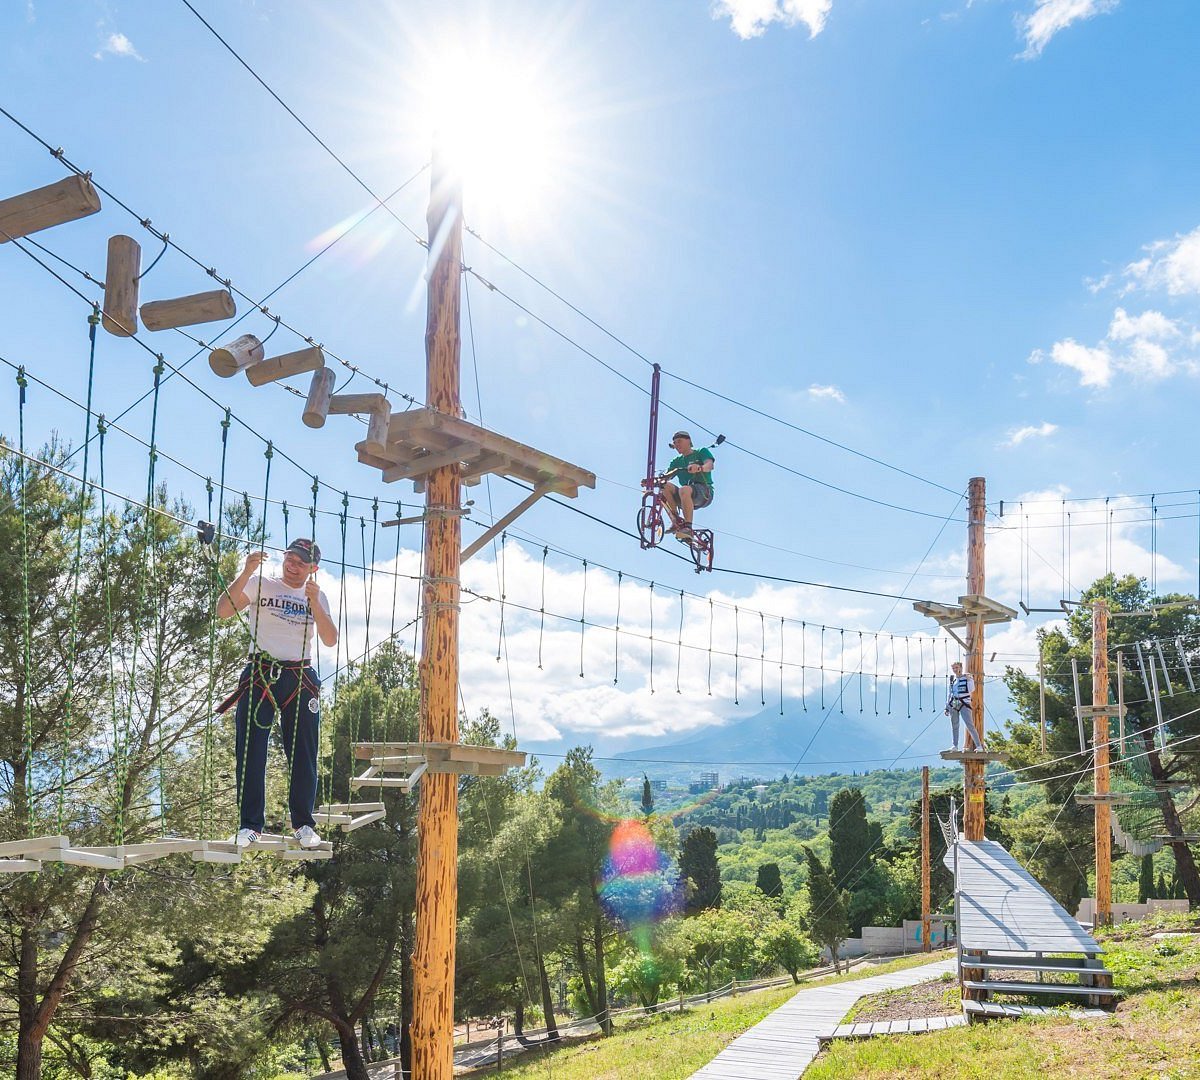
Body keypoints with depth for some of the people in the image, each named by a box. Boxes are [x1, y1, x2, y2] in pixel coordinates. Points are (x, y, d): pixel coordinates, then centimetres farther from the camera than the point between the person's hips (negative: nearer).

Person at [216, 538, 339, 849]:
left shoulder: (316, 597, 13)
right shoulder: (261, 584, 5)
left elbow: (330, 640, -1)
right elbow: (223, 611, -10)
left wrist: (314, 602, -13)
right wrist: (246, 573, -19)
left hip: (300, 679, 2)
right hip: (260, 675, -2)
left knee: (303, 753, 4)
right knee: (251, 751, -4)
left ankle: (303, 823, 14)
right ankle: (249, 825, 2)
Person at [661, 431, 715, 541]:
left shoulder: (702, 452, 9)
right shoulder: (677, 461, 23)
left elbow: (710, 465, -13)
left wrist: (699, 468, -36)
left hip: (704, 492, -5)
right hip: (688, 499, 5)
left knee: (684, 490, -38)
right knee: (666, 486, -23)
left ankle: (688, 527, -39)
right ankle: (677, 521, -21)